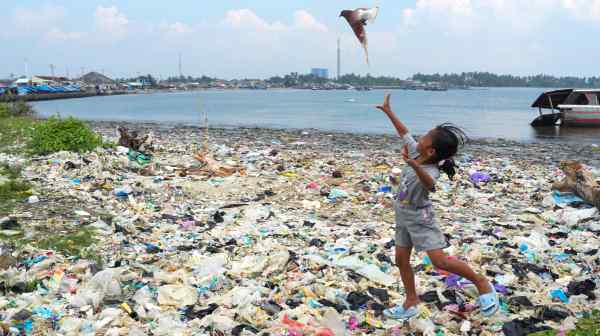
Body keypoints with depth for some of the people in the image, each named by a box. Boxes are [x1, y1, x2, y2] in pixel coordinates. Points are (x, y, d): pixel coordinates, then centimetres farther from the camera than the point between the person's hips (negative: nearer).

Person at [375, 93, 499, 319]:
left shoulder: (431, 171, -28)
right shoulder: (414, 151, -6)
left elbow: (429, 184, -53)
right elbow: (404, 132, 10)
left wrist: (415, 166, -70)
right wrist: (388, 111, 15)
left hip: (419, 218, -8)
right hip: (403, 216, 8)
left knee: (440, 261, -15)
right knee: (401, 260, 10)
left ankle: (481, 283, 4)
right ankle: (411, 303, 23)